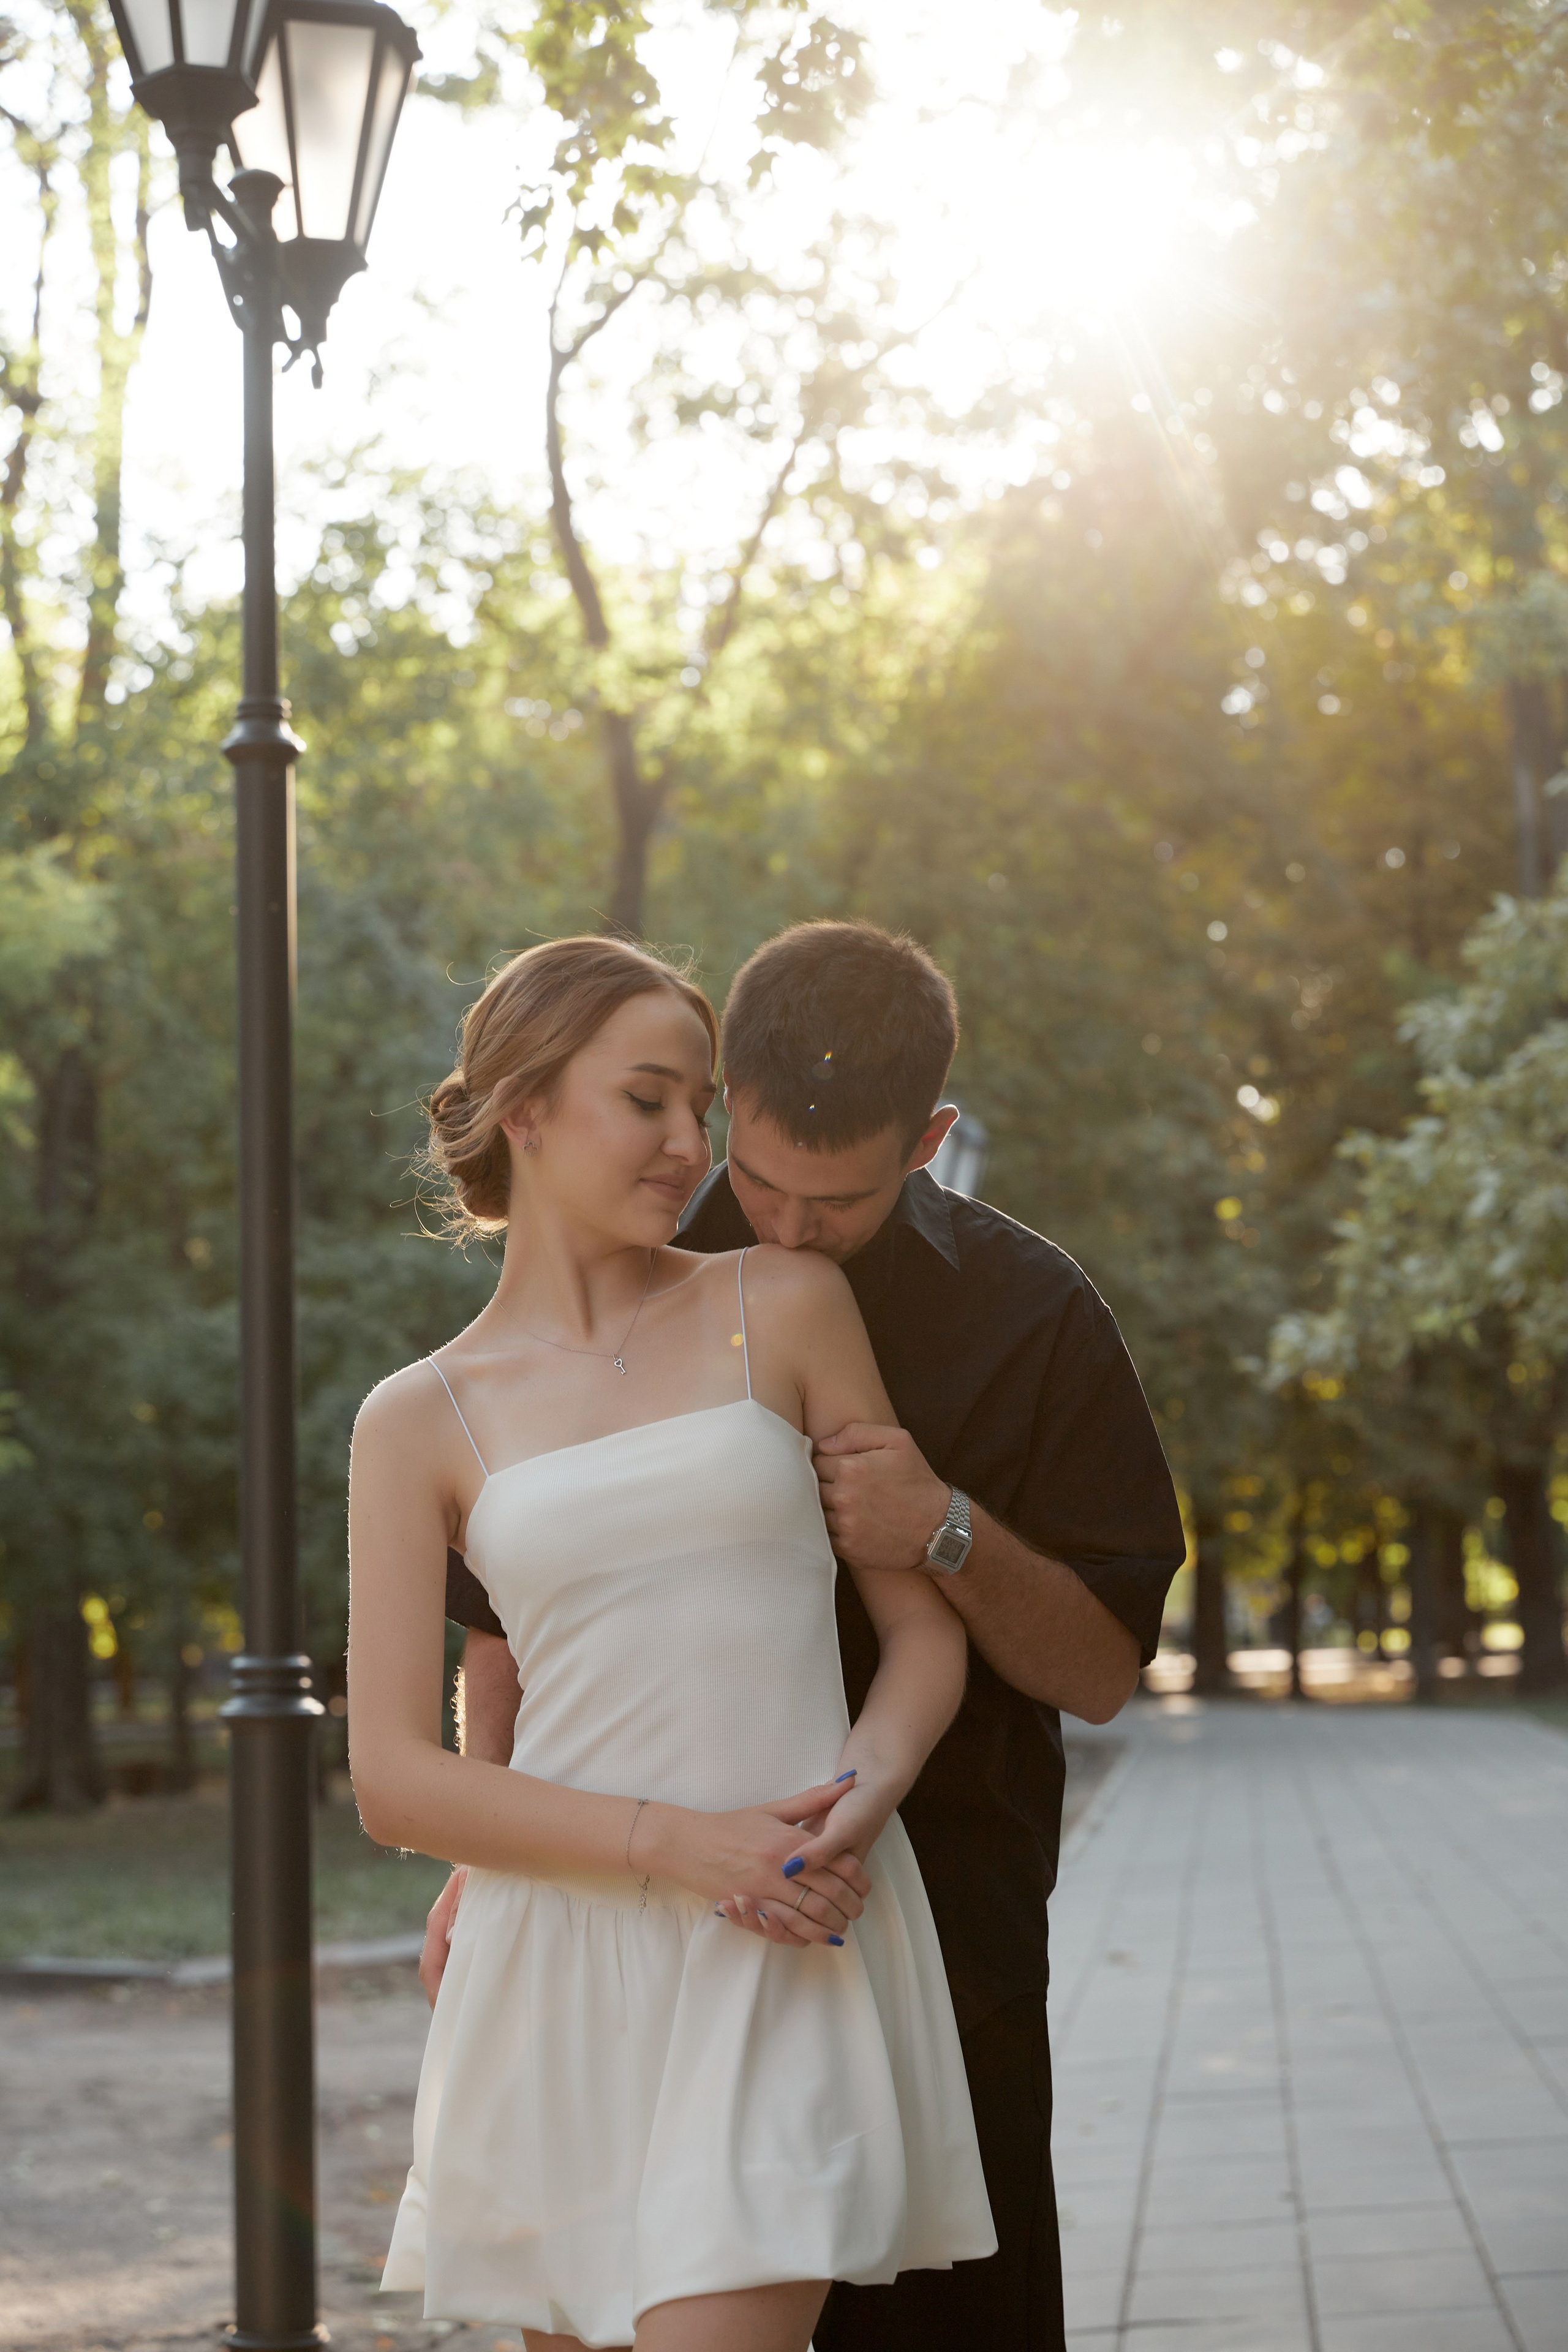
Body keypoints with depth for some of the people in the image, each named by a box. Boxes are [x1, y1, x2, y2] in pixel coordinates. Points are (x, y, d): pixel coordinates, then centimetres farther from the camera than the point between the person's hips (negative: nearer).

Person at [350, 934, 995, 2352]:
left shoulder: (786, 1309, 7)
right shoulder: (419, 1422, 6)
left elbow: (926, 1626, 9)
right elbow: (394, 1782, -1)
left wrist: (861, 1799, -12)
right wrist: (676, 1841, -14)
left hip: (797, 1962, -1)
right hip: (568, 1968, 2)